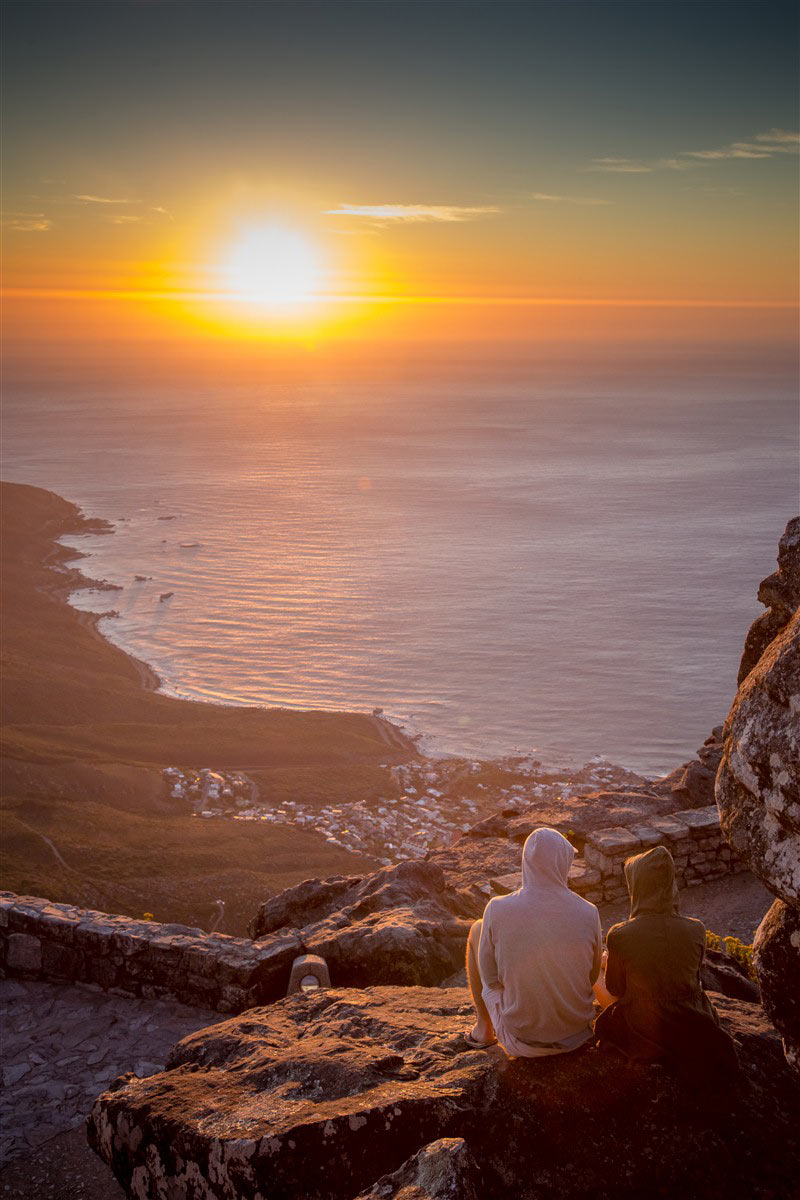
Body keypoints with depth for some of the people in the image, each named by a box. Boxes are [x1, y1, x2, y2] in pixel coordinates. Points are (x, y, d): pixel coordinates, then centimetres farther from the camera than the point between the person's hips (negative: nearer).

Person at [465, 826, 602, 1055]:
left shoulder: (498, 910, -22)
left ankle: (483, 1028, 32)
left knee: (476, 930, 18)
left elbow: (489, 977, -9)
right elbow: (592, 976, -2)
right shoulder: (588, 913, -17)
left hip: (519, 1034, -2)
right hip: (576, 1031, 2)